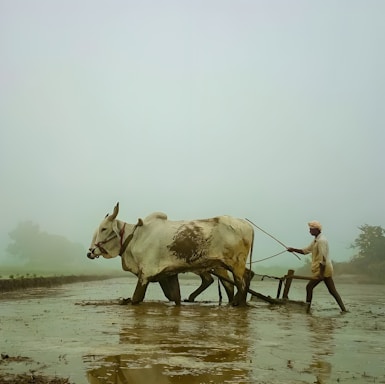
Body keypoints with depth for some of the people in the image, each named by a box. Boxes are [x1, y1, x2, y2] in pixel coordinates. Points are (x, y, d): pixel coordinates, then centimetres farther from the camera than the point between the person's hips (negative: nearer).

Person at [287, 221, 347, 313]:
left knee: (309, 287, -2)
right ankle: (343, 309, 5)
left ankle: (307, 309, 3)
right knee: (332, 290, 8)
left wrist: (321, 273, -23)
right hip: (325, 269, 10)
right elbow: (305, 251, 21)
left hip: (323, 269, -10)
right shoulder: (316, 240, 16)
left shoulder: (321, 241, -15)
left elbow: (323, 258, -21)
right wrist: (293, 249, 10)